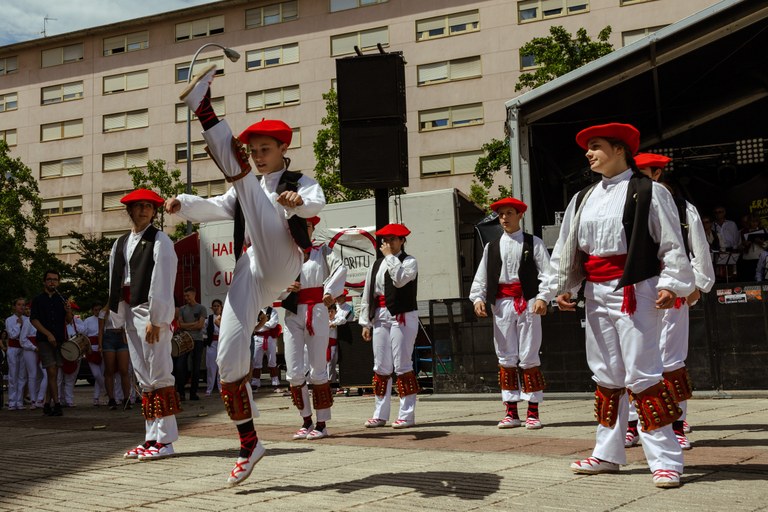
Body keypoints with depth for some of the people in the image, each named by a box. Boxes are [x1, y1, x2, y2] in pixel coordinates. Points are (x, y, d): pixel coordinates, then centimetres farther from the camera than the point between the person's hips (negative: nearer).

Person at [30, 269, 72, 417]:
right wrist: (48, 334, -15)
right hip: (44, 341, -3)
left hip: (60, 340, 3)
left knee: (53, 374, 6)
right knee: (52, 373, -11)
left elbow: (68, 321, 13)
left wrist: (68, 312, -10)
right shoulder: (38, 300, 5)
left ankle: (47, 404, 14)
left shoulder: (61, 300, 14)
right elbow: (34, 320, -3)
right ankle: (57, 405, -10)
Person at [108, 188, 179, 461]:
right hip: (129, 312, 8)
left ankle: (165, 440, -4)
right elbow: (115, 283, 14)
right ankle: (151, 437, 15)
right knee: (144, 377, 9)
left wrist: (155, 320, -17)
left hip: (152, 313, -7)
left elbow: (161, 282, -11)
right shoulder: (120, 244, 17)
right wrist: (118, 319, 8)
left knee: (158, 375, -7)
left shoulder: (160, 241, -3)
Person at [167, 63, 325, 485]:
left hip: (280, 265, -5)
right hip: (249, 271, 5)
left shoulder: (299, 183, 12)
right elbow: (213, 208, 11)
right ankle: (249, 444, 6)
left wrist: (299, 201, -35)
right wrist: (183, 204, -9)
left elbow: (317, 203, -12)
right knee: (229, 358, -5)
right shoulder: (244, 191, 28)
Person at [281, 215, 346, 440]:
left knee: (317, 370, 0)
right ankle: (306, 421, 15)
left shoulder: (322, 251, 6)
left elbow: (340, 269, -12)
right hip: (292, 314, 3)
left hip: (316, 313, -3)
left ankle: (321, 424, 8)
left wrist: (330, 291, -29)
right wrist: (285, 288, -12)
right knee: (294, 371, 1)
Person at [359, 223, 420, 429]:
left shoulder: (409, 261, 0)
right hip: (380, 317, 6)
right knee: (381, 367, 7)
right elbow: (367, 294, 15)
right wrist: (365, 322, 10)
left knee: (402, 365, -7)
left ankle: (407, 414, -1)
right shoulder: (377, 265, 17)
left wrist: (390, 256, -11)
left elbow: (400, 279, -21)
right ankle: (380, 414, 14)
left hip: (402, 316, -6)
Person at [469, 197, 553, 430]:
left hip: (528, 302, -3)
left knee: (529, 358, -4)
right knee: (506, 358, 4)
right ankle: (511, 411, 10)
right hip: (502, 304, 3)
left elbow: (546, 273, 0)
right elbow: (480, 277, 12)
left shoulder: (534, 243, 7)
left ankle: (533, 412, 3)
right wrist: (478, 298, -4)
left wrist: (543, 297, -14)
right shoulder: (491, 247, 14)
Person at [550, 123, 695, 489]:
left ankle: (666, 460, 1)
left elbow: (672, 245, -6)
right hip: (596, 293, 7)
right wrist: (563, 287, 11)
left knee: (642, 374, -8)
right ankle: (607, 454, 22)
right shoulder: (583, 198, 13)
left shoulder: (649, 192, -4)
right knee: (606, 375, 12)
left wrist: (671, 284, -14)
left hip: (635, 291, -6)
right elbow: (567, 247, 16)